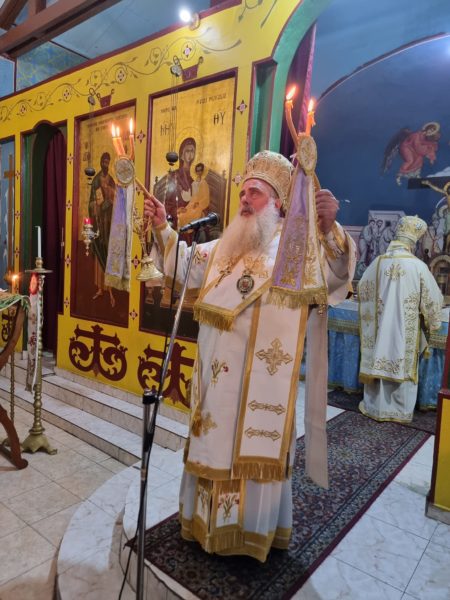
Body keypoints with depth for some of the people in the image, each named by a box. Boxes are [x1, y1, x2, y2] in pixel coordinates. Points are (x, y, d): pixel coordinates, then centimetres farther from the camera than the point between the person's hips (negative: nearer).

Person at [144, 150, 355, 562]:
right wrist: (163, 228, 8)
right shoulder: (225, 246, 13)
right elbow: (186, 265, 19)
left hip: (262, 377, -6)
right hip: (218, 373, 6)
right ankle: (210, 517, 39)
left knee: (255, 450, 8)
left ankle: (253, 527, 31)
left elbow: (334, 273, -22)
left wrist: (330, 230, -40)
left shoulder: (297, 246, -6)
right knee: (215, 444, 18)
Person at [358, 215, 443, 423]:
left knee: (379, 362, 12)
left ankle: (375, 407, 24)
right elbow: (433, 299, -3)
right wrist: (432, 323, 14)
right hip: (405, 331, -2)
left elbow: (362, 290, 11)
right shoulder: (418, 265, -13)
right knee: (404, 365, 10)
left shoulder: (378, 262, -4)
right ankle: (401, 411, 21)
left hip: (379, 330, 2)